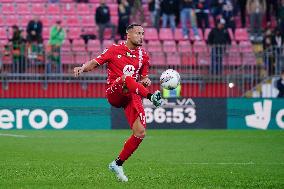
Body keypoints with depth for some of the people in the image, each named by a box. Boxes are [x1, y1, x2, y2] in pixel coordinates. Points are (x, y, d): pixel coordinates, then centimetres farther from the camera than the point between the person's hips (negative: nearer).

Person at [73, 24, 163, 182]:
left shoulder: (143, 55, 15)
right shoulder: (115, 50, 4)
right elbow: (95, 63, 2)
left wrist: (146, 81, -2)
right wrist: (83, 68, -18)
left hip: (132, 95, 4)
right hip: (114, 93, -4)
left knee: (140, 133, -10)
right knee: (126, 77, -38)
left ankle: (118, 164, 5)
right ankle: (152, 97, -58)